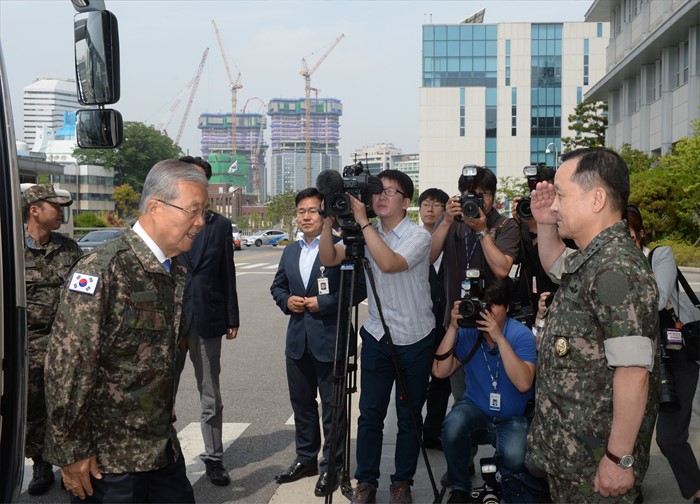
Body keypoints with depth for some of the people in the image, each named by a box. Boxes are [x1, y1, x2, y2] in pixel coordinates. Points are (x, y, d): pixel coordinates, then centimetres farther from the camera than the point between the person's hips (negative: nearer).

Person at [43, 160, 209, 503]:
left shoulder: (176, 273, 8)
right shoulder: (103, 269, -17)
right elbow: (67, 366, -18)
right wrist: (71, 452, -16)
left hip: (163, 446, 7)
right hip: (106, 458, -7)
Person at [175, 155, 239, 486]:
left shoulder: (220, 225, 6)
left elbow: (228, 274, 7)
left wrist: (232, 318, 5)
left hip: (208, 320, 1)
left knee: (211, 397, 10)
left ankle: (213, 458, 22)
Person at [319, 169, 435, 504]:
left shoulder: (418, 236, -12)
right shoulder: (367, 235, 4)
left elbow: (389, 263, -31)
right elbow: (328, 259, -3)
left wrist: (362, 221, -26)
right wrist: (329, 221, -15)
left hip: (414, 340, -3)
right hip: (377, 336, 4)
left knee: (409, 416, 8)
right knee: (370, 413, 6)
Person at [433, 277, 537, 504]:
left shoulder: (521, 335, -13)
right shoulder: (467, 331, -6)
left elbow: (523, 383, -28)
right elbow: (440, 372, -15)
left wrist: (499, 338, -32)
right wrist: (453, 328, -23)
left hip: (513, 418, -2)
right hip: (475, 409, 2)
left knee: (514, 457, -32)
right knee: (453, 425, -31)